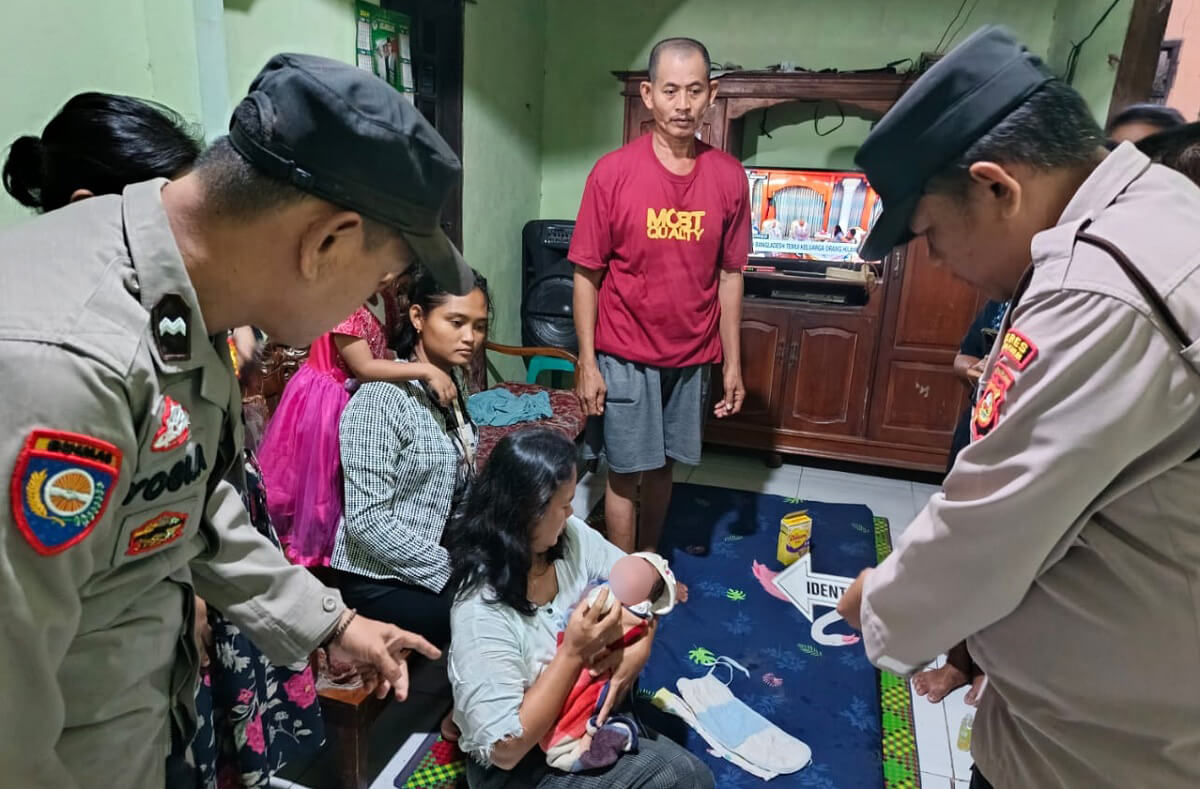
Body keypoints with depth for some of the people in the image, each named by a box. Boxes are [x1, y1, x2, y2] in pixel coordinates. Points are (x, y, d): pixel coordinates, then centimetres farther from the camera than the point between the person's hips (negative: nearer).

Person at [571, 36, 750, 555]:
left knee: (662, 466, 17)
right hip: (624, 356, -3)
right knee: (625, 473, 6)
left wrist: (732, 362, 4)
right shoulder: (612, 172, -11)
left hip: (692, 357, 3)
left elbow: (729, 275, 3)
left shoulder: (729, 176, -3)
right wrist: (587, 363, -9)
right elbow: (587, 275, -7)